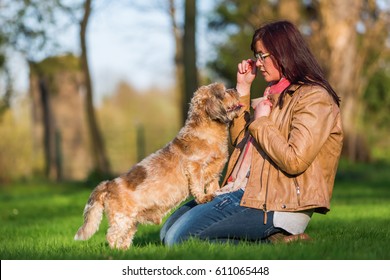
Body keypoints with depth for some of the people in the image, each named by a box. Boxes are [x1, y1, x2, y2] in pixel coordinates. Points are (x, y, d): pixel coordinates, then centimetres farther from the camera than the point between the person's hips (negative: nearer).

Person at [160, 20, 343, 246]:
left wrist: (261, 122, -8)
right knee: (168, 231, 7)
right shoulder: (276, 93, 19)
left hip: (275, 204, -10)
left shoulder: (313, 98, -10)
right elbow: (240, 141, 23)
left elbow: (294, 161, -21)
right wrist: (243, 89, 17)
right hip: (244, 190, 10)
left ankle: (273, 243, -10)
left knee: (180, 240, -18)